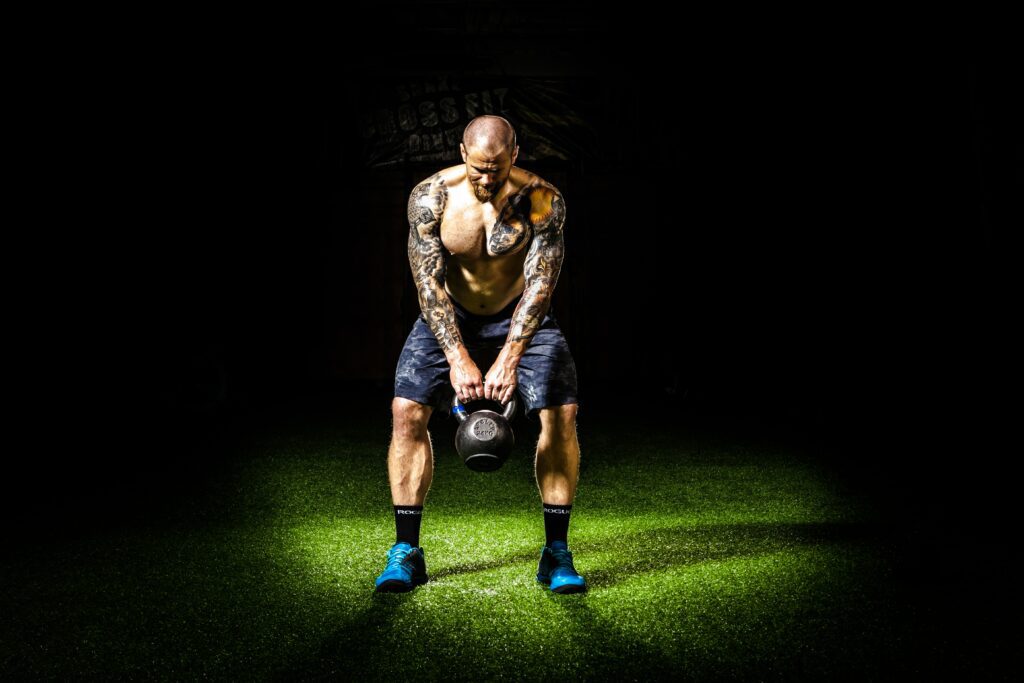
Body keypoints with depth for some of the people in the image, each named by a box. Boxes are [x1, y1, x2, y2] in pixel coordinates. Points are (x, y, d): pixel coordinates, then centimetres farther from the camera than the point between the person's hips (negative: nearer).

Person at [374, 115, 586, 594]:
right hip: (448, 318, 1)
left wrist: (510, 358, -37)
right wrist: (458, 357, -34)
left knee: (561, 412, -17)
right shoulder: (430, 197, -21)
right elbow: (428, 283, -23)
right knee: (407, 411, -16)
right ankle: (405, 552, -4)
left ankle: (556, 554, -5)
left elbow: (539, 285, -26)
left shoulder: (542, 200, -22)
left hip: (520, 317, 0)